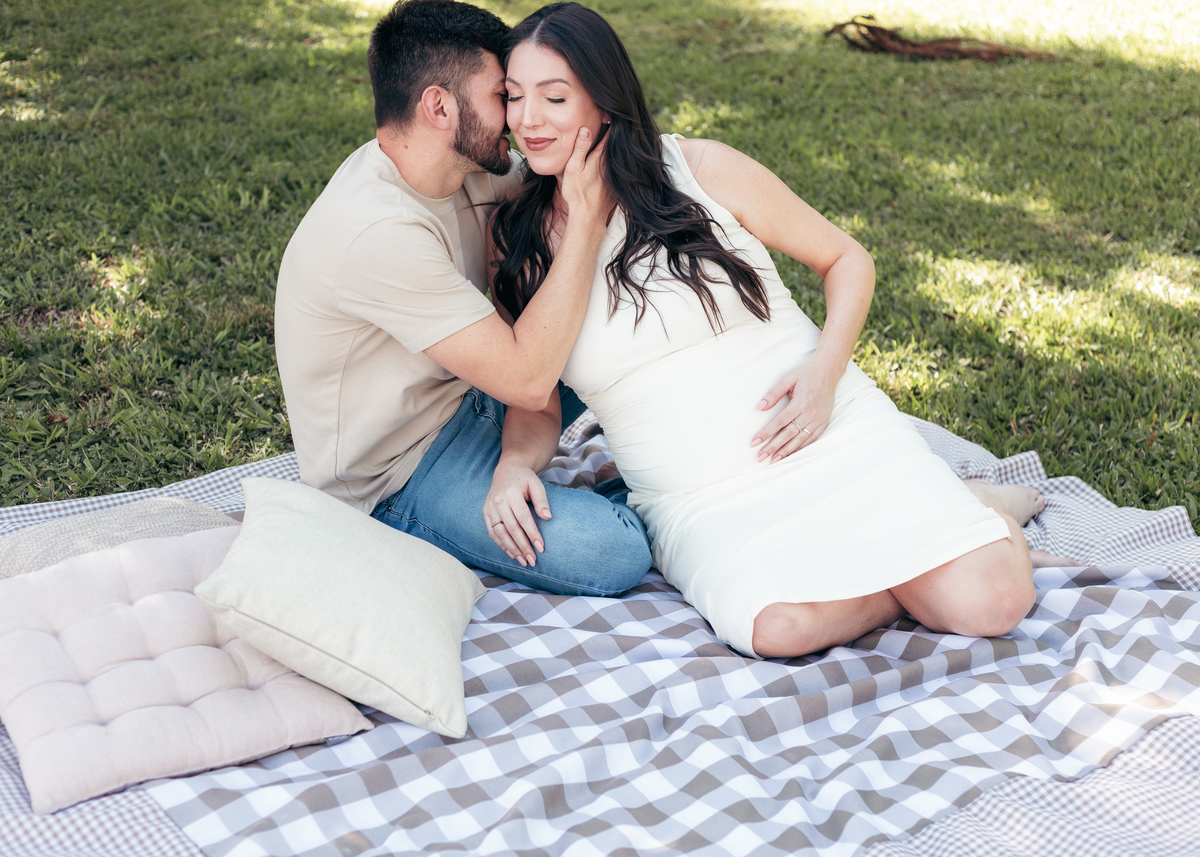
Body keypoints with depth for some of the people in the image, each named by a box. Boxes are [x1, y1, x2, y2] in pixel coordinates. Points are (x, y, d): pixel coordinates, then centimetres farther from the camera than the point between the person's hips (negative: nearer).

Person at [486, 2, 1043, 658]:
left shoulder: (703, 170, -2)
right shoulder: (517, 240, 4)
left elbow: (846, 260, 7)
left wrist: (825, 369, -10)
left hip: (834, 437, -1)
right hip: (698, 503, 1)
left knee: (990, 603, -21)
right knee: (776, 627, -33)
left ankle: (962, 511, 14)